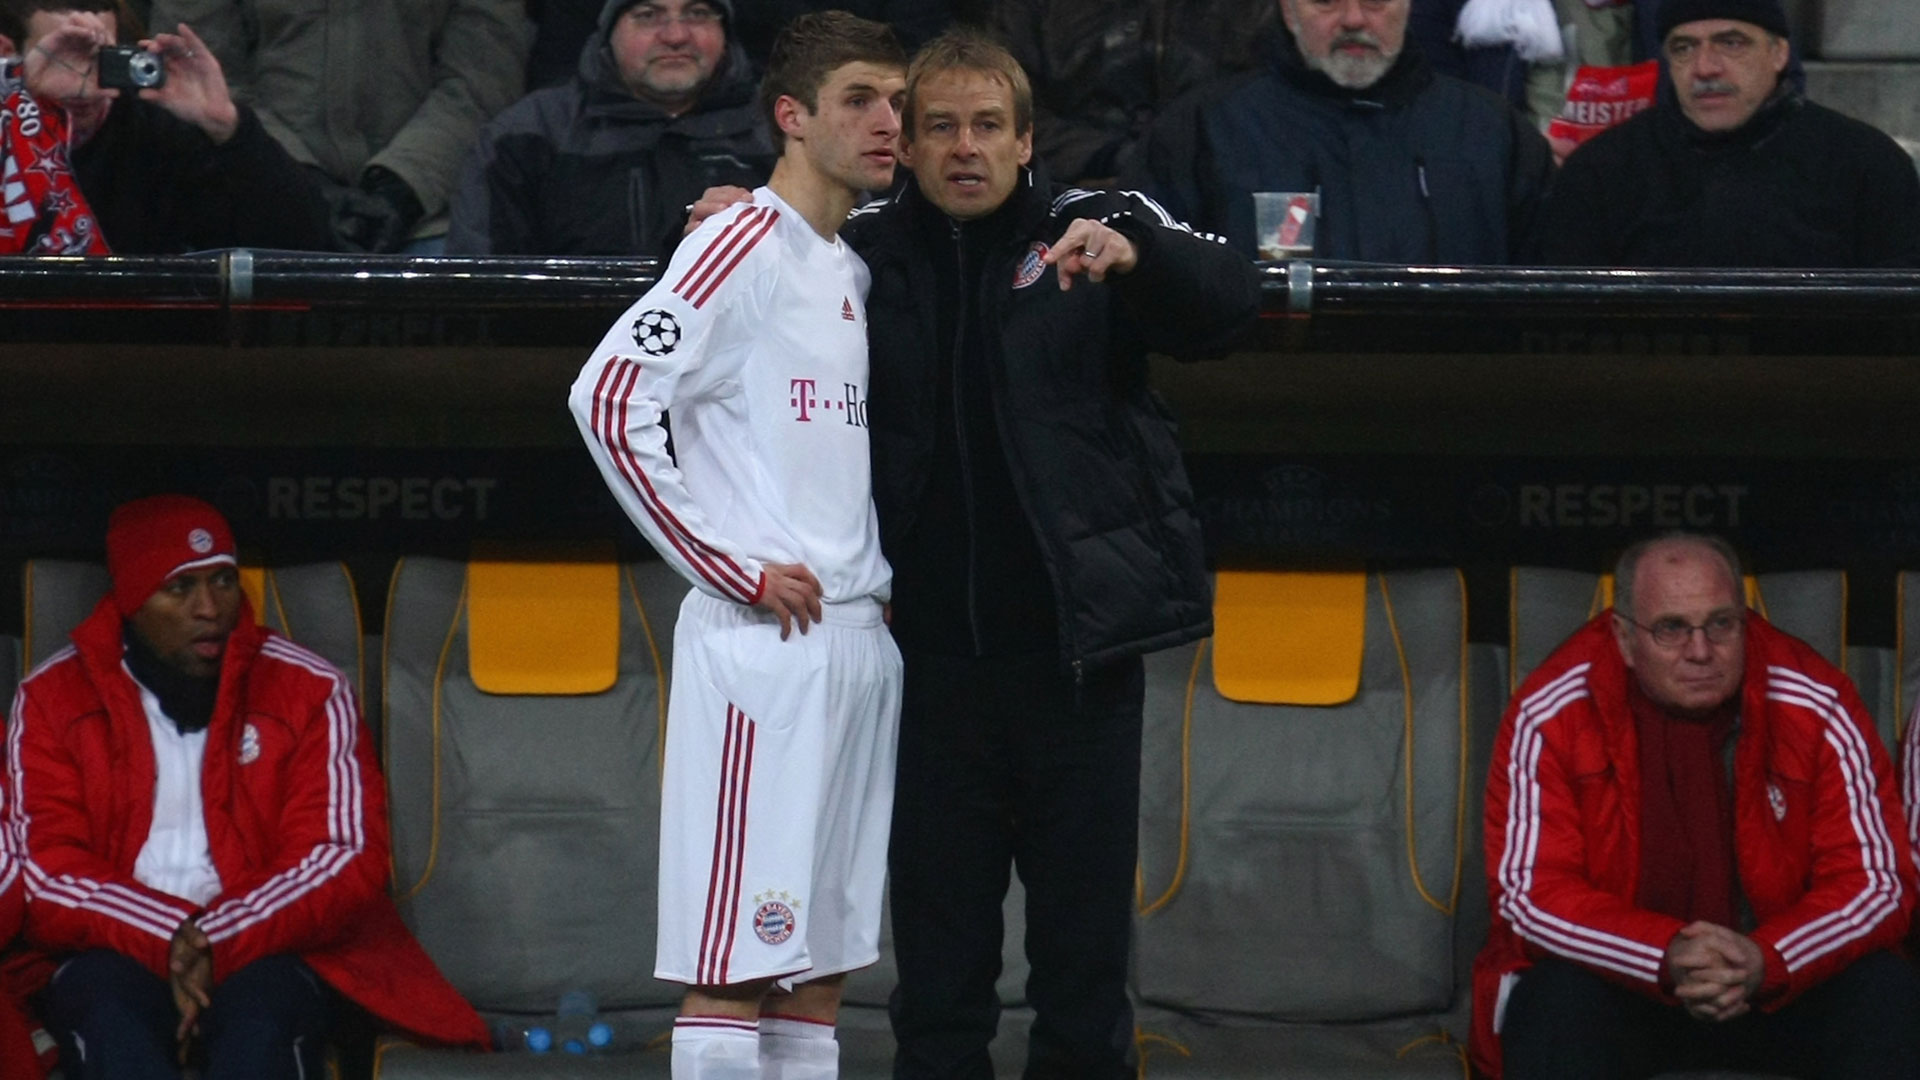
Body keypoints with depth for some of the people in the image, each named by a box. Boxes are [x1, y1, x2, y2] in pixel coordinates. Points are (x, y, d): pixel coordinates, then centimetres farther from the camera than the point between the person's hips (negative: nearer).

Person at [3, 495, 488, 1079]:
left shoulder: (308, 690, 4)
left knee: (259, 1028, -35)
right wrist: (168, 938, -20)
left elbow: (345, 860, -5)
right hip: (114, 948, 0)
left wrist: (214, 941, -20)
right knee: (112, 1029, -35)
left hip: (267, 944, 0)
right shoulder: (52, 697, 5)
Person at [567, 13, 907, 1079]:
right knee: (736, 960, -8)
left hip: (860, 641, 8)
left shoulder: (855, 272, 17)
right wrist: (729, 568, -15)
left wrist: (880, 580, 11)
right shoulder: (744, 246, -7)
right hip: (761, 641, -8)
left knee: (820, 959, 8)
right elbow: (608, 395, -17)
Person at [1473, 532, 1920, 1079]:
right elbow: (1527, 892, -15)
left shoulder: (1817, 709, -10)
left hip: (1781, 977, 2)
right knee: (1559, 1004, -34)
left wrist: (1765, 962, -29)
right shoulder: (1551, 717, -13)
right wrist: (1666, 957, -32)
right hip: (1621, 971, -2)